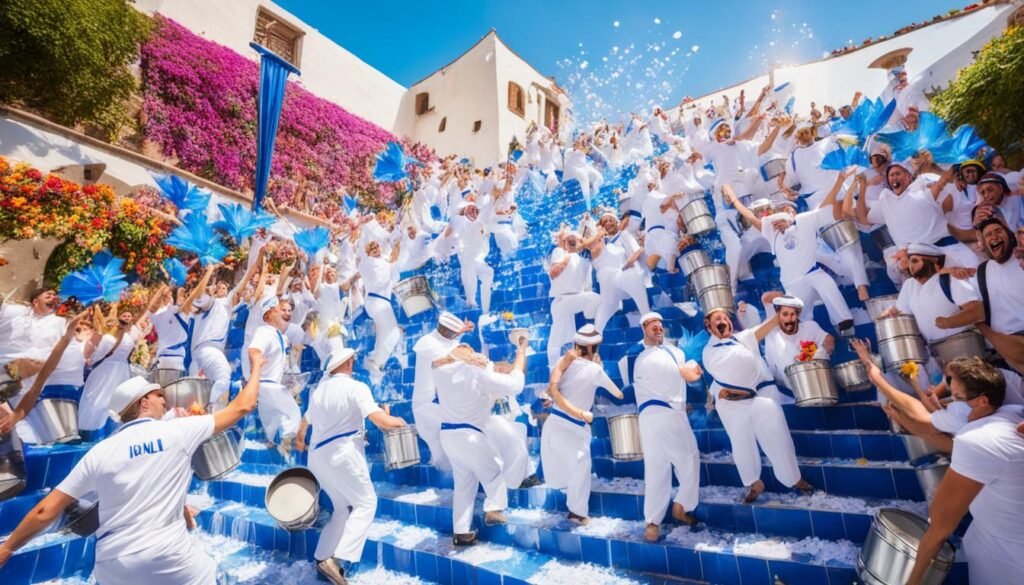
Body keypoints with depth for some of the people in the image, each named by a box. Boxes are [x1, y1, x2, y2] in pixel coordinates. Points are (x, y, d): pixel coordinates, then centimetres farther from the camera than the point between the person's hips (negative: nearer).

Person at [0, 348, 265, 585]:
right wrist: (256, 366, 11)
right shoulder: (179, 430, -7)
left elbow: (45, 511, 4)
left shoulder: (99, 451, 1)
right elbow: (243, 406, -3)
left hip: (113, 564, 4)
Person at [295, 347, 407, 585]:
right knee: (365, 502, 1)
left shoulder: (319, 390, 15)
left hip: (318, 455, 8)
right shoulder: (356, 387, -9)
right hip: (343, 452, -8)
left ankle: (322, 558, 15)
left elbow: (305, 421, 31)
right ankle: (340, 560, -12)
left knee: (342, 507, 19)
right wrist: (397, 421, 4)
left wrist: (300, 441, 52)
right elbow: (382, 422, -18)